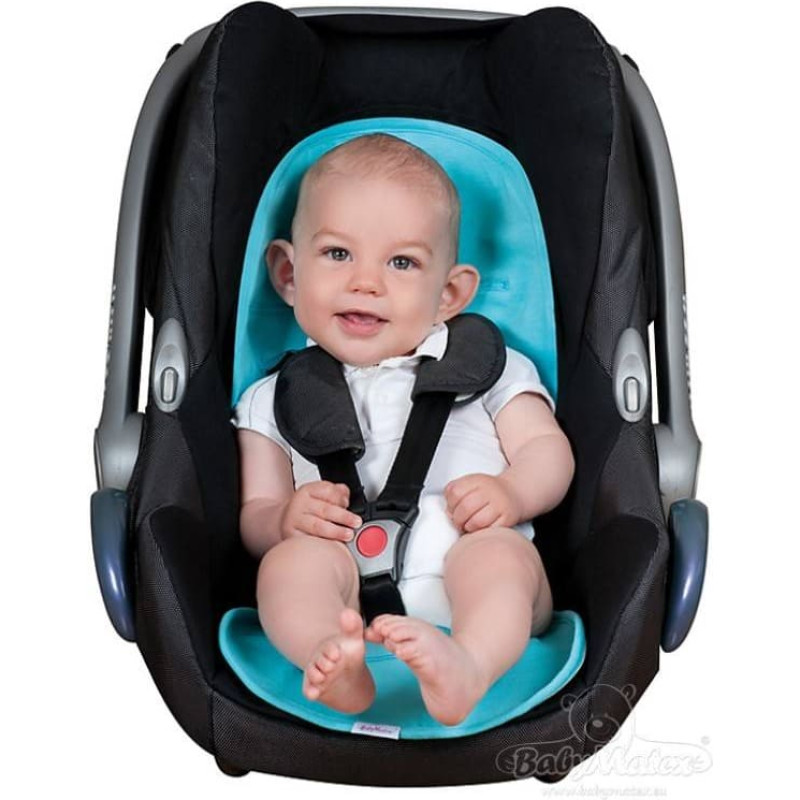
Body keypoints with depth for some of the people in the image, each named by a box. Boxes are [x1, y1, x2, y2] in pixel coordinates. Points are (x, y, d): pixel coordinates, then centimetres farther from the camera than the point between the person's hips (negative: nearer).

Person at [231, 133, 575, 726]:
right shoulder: (274, 399, 21)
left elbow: (550, 450, 14)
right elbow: (253, 519, 15)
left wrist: (512, 491, -9)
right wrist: (286, 518, -9)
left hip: (467, 593, 0)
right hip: (354, 596, 1)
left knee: (498, 551, -31)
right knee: (291, 560, -27)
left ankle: (467, 667, -54)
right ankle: (330, 657, -50)